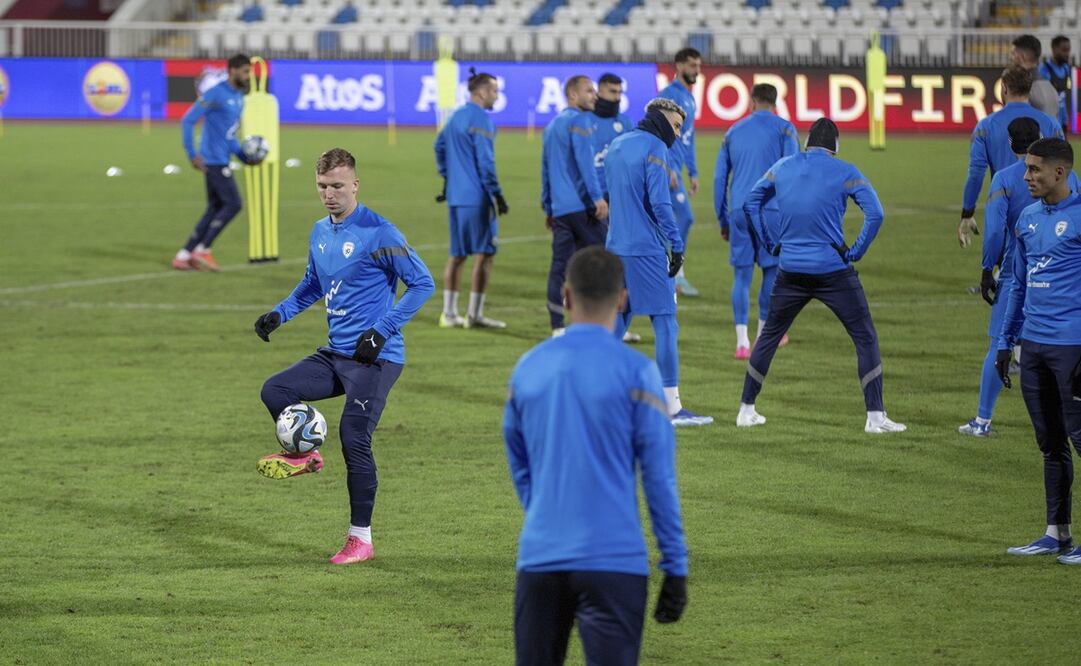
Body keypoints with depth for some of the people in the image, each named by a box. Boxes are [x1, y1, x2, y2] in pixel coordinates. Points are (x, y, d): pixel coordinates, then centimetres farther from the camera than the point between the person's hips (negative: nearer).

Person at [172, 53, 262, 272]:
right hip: (214, 161, -9)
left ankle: (184, 256, 10)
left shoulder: (238, 97, 16)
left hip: (221, 161, 9)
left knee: (215, 209, 8)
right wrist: (192, 155, -17)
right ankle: (202, 250, -5)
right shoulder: (215, 94, -13)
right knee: (233, 204, -11)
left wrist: (245, 157, 13)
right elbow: (188, 121, -14)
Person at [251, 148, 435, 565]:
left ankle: (361, 539, 1)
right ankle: (305, 455, 15)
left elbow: (422, 283, -12)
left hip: (376, 358, -7)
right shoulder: (321, 232, 10)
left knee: (354, 440, -9)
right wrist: (279, 314, 12)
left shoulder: (377, 233, -13)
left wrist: (382, 330, -18)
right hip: (336, 354, 7)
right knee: (275, 391, -10)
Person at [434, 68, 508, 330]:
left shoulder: (457, 117, 14)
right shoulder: (481, 120, -13)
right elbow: (485, 162, -17)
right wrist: (497, 195, -14)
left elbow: (440, 146, 27)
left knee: (457, 255, 13)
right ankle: (475, 315, -3)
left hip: (455, 196, 9)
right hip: (477, 197, -9)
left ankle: (449, 313, 13)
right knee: (484, 254, -3)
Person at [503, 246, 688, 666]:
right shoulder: (634, 371, -5)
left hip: (539, 557, 4)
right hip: (613, 562, -4)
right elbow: (659, 477, -4)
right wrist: (676, 568, 1)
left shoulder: (528, 368, 8)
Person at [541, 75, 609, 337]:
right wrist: (597, 196, -22)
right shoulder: (579, 120, -6)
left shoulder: (552, 125, 21)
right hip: (582, 205, -8)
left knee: (559, 266, 3)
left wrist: (548, 207, 29)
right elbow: (584, 160, -18)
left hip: (559, 208, 8)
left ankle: (557, 327, 0)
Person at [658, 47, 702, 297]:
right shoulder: (669, 95, -10)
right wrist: (668, 168, -23)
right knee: (684, 216, -12)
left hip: (675, 168, 9)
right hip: (667, 166, -9)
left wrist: (693, 173, 22)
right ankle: (677, 275, -8)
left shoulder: (690, 99, 19)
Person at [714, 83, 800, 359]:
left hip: (739, 211, 3)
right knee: (772, 270, 13)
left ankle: (742, 341, -6)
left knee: (742, 275, 4)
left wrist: (723, 221, 22)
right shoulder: (784, 129, 5)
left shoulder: (733, 131, 17)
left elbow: (719, 178, 17)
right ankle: (764, 334, 23)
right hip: (771, 210, -3)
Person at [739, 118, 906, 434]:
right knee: (865, 338, 4)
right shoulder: (845, 173, -6)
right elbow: (875, 214, -16)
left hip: (791, 271, 4)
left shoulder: (782, 168, 6)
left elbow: (750, 202, 16)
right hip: (834, 271, -4)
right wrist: (856, 252, -5)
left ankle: (746, 410, 20)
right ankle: (875, 416, -3)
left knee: (770, 335, 19)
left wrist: (771, 243, 17)